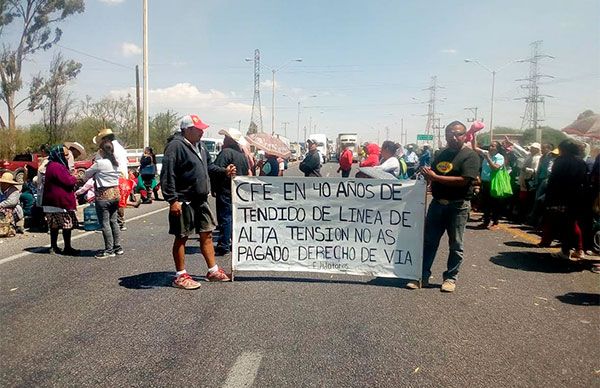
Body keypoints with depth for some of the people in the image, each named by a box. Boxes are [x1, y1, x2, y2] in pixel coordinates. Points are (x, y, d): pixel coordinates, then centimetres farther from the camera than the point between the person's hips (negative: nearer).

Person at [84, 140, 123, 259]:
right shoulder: (116, 163, 5)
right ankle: (117, 247, 20)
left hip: (103, 195, -7)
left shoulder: (99, 163, -14)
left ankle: (109, 250, 4)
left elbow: (87, 174, -2)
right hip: (115, 193, 7)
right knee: (113, 221, 15)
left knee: (105, 223, 0)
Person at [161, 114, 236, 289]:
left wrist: (224, 171, 11)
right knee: (181, 237, 3)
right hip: (184, 201, -9)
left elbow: (208, 166, 27)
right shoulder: (176, 146, -16)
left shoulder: (199, 146, 13)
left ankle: (213, 271, 25)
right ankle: (180, 276, 15)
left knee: (206, 234, 13)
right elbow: (167, 175, -20)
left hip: (200, 200, 9)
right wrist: (172, 200, -23)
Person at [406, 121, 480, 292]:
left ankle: (450, 278, 17)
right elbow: (433, 175, 25)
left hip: (458, 205, -6)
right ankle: (423, 276, 12)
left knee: (455, 244, 6)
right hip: (437, 202, 6)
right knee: (429, 241, 5)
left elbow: (464, 180, -19)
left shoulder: (470, 155, -6)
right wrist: (427, 173, 0)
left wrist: (435, 177, -17)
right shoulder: (442, 154, 14)